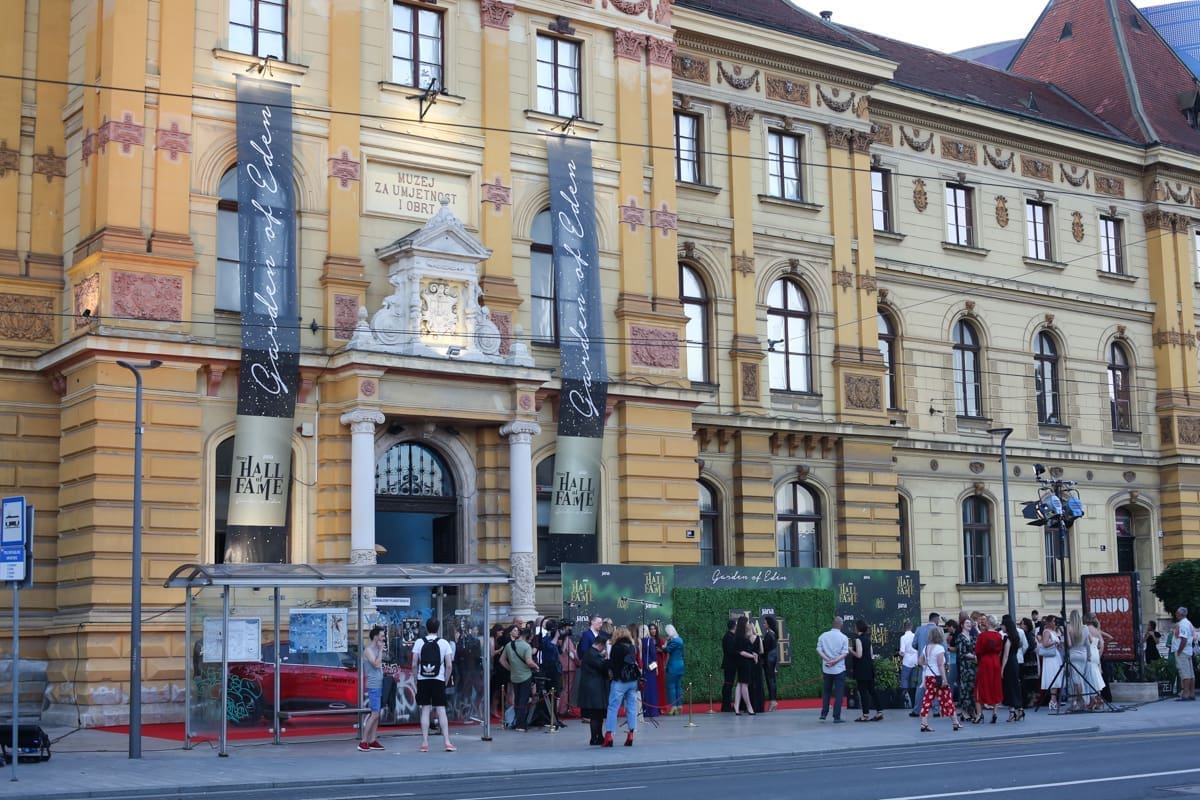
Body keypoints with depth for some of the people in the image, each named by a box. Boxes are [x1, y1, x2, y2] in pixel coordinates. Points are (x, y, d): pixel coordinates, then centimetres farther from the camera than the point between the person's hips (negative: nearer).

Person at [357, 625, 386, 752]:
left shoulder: (376, 649, 17)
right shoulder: (368, 650, -9)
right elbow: (376, 664, -20)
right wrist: (381, 650, -13)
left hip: (379, 685, 9)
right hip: (373, 685, -9)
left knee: (376, 714, 8)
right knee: (374, 714, -11)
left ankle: (372, 741, 10)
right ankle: (363, 742, -8)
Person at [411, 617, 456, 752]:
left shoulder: (419, 642, 0)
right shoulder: (444, 643, -1)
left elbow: (414, 664, -3)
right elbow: (449, 666, -4)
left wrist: (416, 679, 8)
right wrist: (446, 681, 7)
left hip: (423, 680, 1)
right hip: (438, 680, -1)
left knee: (425, 710, 5)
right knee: (441, 710, 2)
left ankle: (424, 743, 4)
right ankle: (447, 742, 0)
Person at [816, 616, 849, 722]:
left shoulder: (823, 636, 1)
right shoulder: (843, 637, -5)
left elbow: (819, 650, -5)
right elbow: (845, 653, -12)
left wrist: (828, 660, -12)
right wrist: (835, 661, -15)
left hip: (826, 669, 3)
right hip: (839, 669, -3)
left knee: (826, 692, 16)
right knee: (839, 693, 2)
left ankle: (823, 714, 12)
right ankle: (836, 716, -1)